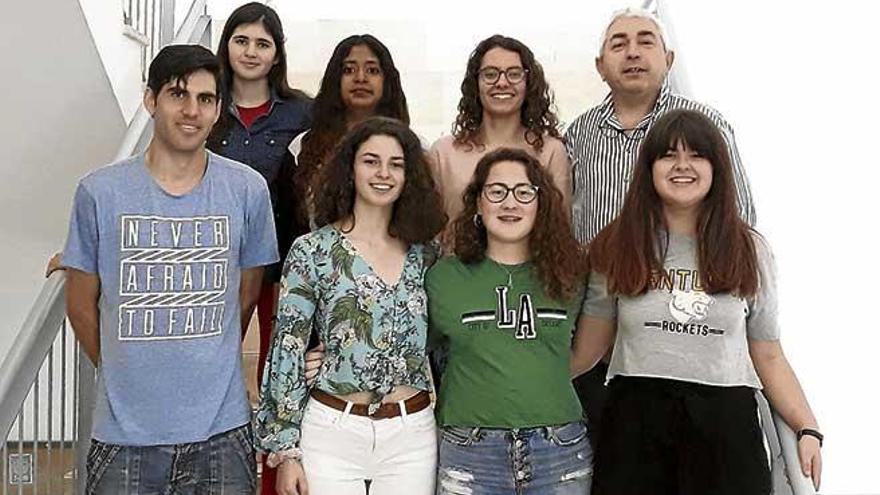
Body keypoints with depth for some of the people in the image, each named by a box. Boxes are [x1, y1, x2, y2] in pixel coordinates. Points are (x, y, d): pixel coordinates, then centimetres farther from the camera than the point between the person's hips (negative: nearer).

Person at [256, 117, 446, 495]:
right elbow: (287, 349, -4)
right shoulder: (311, 251, -4)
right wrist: (285, 450, -6)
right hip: (332, 431, -2)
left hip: (411, 435, 3)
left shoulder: (424, 254, 5)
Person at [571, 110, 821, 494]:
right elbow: (586, 349, 5)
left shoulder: (749, 251, 8)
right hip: (634, 421, 0)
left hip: (725, 423, 1)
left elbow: (769, 357, 8)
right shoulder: (616, 248, 4)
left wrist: (808, 429, -3)